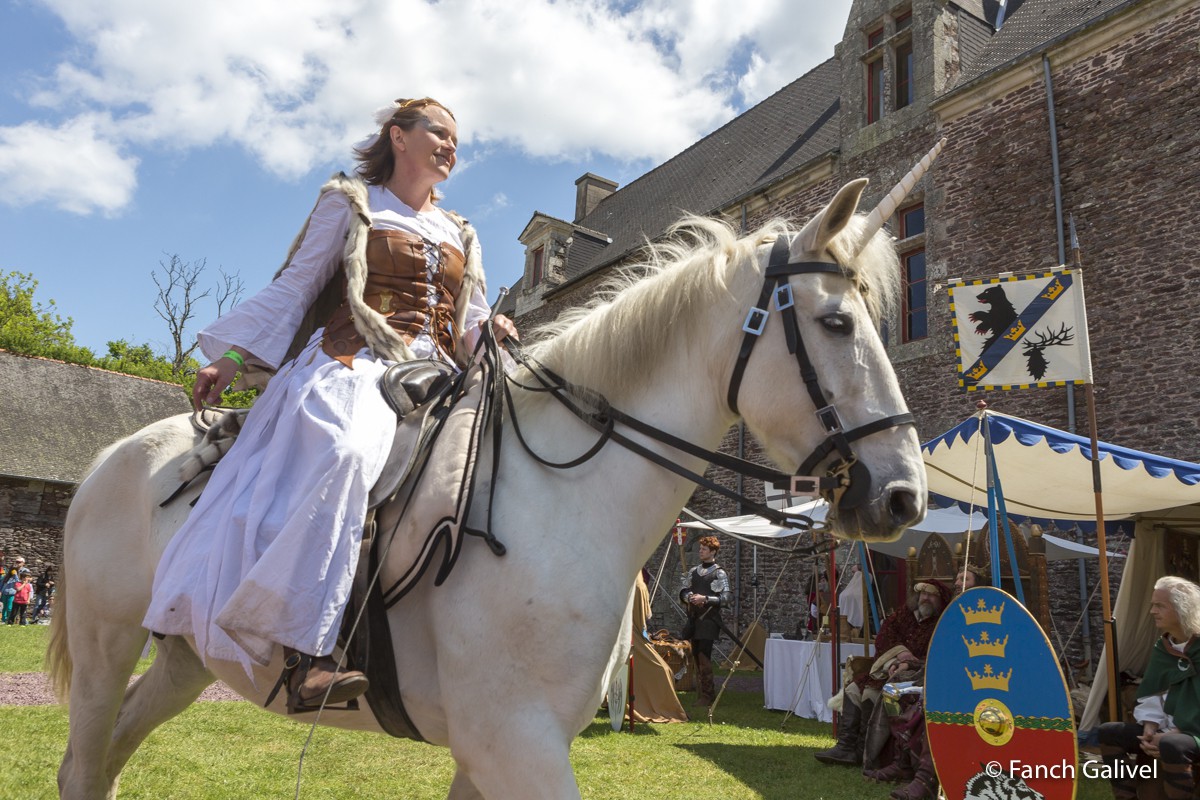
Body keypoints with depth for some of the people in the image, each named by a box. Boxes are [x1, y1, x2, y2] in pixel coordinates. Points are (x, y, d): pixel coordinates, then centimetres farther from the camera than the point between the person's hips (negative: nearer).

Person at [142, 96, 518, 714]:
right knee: (344, 450, -37)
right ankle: (308, 652, -41)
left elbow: (471, 322, 23)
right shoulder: (350, 204, 14)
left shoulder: (460, 234, 27)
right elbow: (295, 286, 10)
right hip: (355, 365, -5)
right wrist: (234, 356, 1)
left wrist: (492, 331, -1)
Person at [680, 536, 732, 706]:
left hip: (708, 619, -6)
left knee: (704, 656, -11)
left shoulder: (719, 573, -4)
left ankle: (707, 695, -3)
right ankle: (701, 692, 18)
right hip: (693, 617, 6)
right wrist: (691, 597, -6)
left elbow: (726, 597, -10)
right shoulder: (693, 571, 14)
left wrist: (705, 598, -18)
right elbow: (683, 591, 15)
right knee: (696, 656, 9)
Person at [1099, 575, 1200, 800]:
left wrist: (1172, 734, -20)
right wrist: (1150, 729, -7)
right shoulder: (1162, 648, 8)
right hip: (1169, 730, 7)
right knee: (1109, 732, -6)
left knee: (1172, 746, -37)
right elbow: (1152, 696, 9)